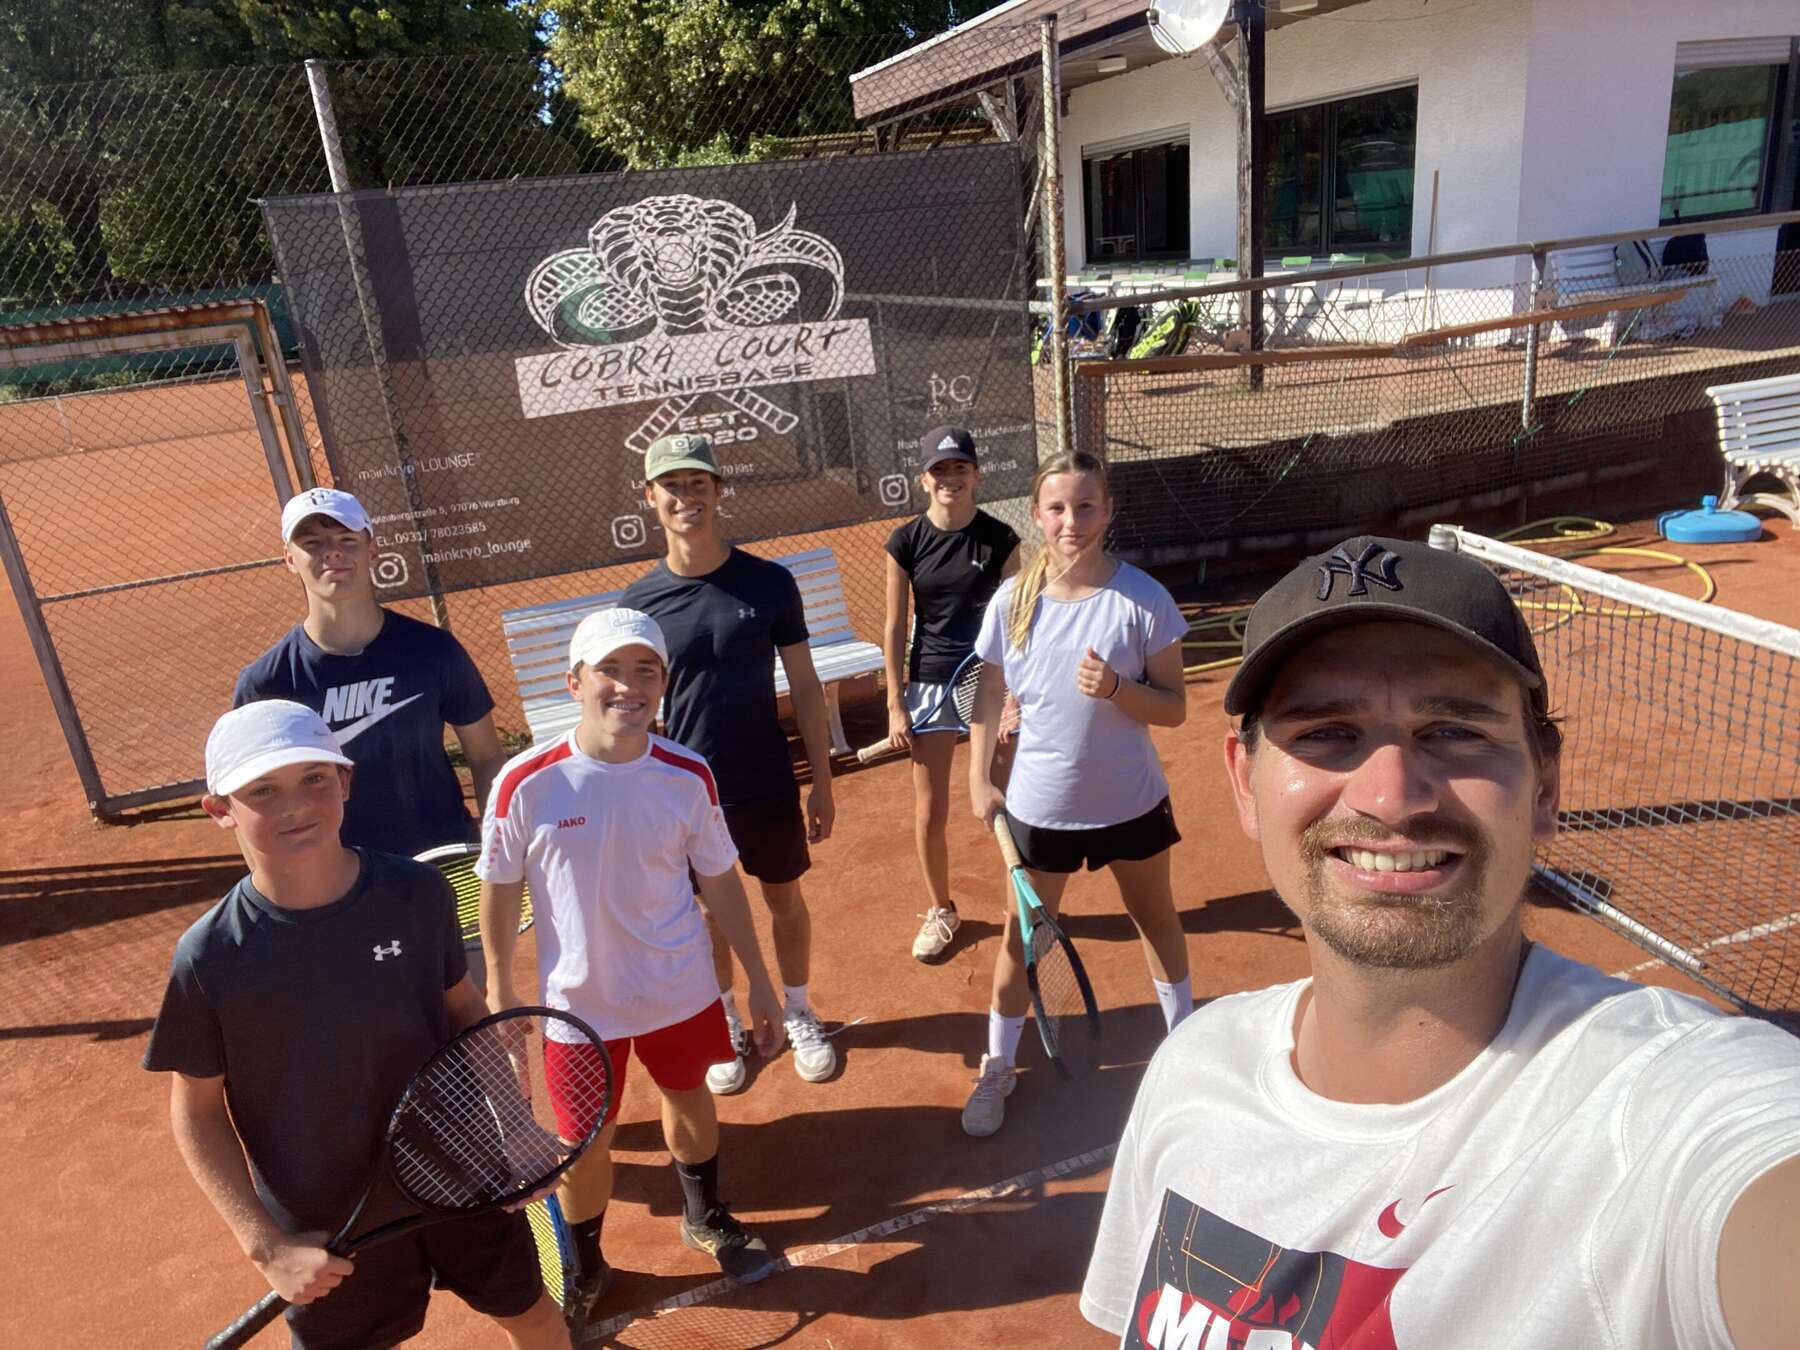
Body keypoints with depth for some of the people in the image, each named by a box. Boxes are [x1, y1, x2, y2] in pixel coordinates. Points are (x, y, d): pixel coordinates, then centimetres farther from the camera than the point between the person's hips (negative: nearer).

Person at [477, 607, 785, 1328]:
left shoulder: (688, 776, -15)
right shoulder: (525, 783, -21)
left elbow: (719, 881, -3)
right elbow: (500, 888, -6)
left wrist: (759, 980, 1)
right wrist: (501, 990, 1)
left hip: (681, 989, 2)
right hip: (580, 1001, -2)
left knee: (689, 1095, 24)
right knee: (587, 1141, 14)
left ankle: (705, 1215, 55)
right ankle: (584, 1267, 45)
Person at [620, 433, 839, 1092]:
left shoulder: (769, 582, -10)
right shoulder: (639, 602, -8)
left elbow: (804, 685, -3)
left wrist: (822, 782, -2)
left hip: (769, 787, 0)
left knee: (785, 900, 16)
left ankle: (798, 1014, 39)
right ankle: (726, 1025, 38)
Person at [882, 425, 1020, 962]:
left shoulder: (1000, 538, -6)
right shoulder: (906, 541, -4)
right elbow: (896, 627, 0)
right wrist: (896, 704, -1)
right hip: (930, 683, 1)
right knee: (929, 813, 6)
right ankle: (940, 911, 29)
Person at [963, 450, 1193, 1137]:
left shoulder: (1144, 598, -15)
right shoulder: (1012, 602, -10)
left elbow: (1174, 707, -12)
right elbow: (989, 694, 2)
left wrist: (1117, 688, -30)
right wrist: (979, 779, -1)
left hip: (1130, 801, 0)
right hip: (1039, 804, 0)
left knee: (1156, 919, 22)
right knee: (1022, 937, 12)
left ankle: (1184, 1035, 48)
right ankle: (997, 1067, 32)